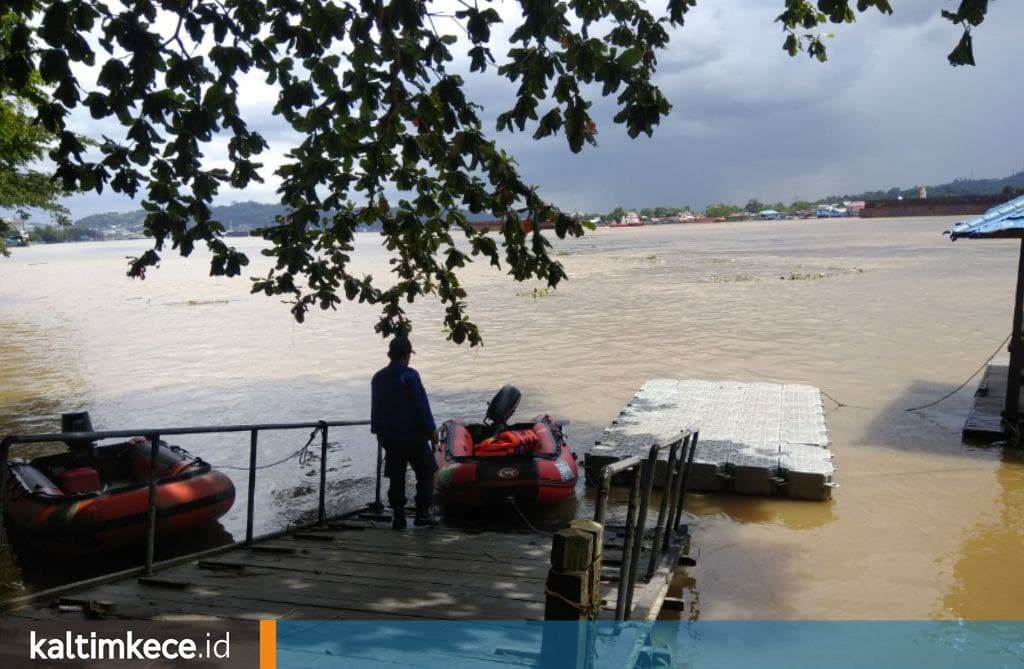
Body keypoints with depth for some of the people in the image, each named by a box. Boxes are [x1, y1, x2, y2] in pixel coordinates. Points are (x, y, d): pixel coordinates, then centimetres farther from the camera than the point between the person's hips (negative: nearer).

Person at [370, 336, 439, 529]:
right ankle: (422, 513, 6)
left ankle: (398, 516, 14)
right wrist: (432, 429, -7)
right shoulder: (410, 376, -15)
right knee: (425, 473, 8)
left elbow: (375, 409, 13)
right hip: (413, 434, -6)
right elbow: (422, 406, -15)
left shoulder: (378, 378, 6)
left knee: (396, 477, 12)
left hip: (389, 436, 6)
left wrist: (378, 432, 22)